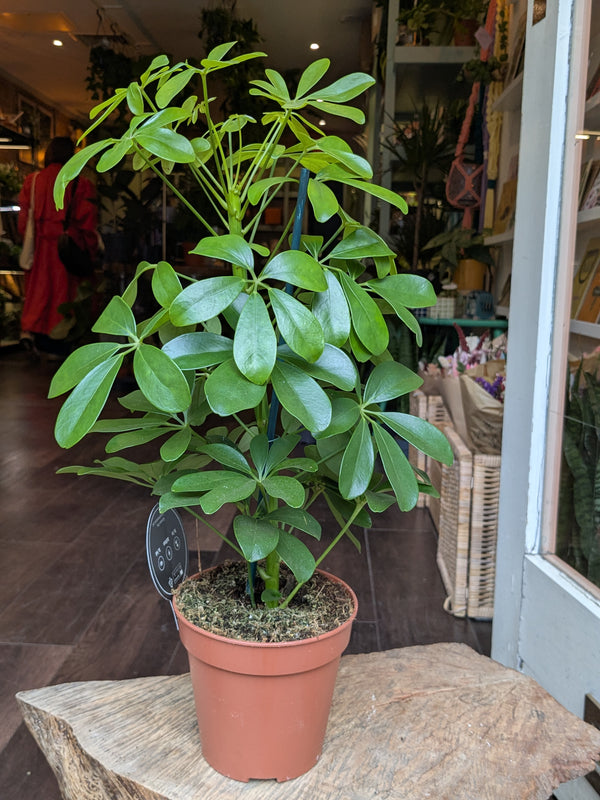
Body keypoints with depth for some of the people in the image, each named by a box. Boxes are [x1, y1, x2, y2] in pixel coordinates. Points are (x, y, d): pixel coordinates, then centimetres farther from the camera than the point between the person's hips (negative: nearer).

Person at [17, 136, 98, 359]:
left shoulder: (32, 180, 3)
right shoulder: (80, 184, -7)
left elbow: (24, 216, 5)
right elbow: (87, 221, -6)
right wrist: (89, 249, 4)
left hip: (38, 246, 3)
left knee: (37, 288, 15)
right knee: (62, 288, 7)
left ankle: (29, 329, 1)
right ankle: (54, 339, 11)